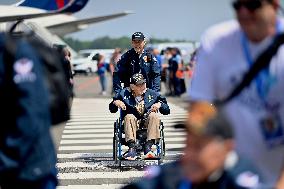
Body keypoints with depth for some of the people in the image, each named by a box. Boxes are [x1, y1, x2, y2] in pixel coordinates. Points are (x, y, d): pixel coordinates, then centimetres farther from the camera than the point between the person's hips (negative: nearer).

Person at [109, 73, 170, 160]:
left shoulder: (152, 94, 4)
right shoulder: (125, 94, 2)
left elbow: (166, 110, 8)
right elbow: (112, 109, 8)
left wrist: (160, 105, -14)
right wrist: (115, 102, -14)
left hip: (148, 122, 1)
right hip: (133, 123, -1)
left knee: (154, 116, -28)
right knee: (129, 117, -31)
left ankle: (148, 147, -35)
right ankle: (132, 148, -41)